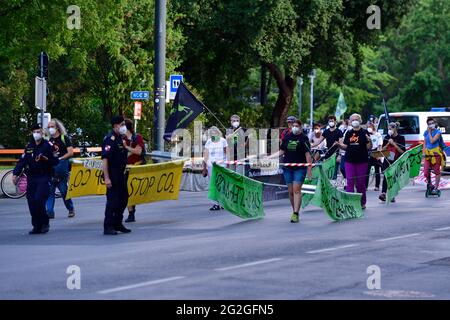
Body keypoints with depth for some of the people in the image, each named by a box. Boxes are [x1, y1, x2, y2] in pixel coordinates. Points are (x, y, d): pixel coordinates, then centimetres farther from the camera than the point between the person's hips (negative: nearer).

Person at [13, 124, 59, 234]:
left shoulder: (47, 145, -2)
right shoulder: (29, 146, 10)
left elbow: (55, 161, -2)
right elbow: (22, 161, 8)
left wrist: (45, 159, -19)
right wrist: (15, 174, -3)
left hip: (44, 177, -5)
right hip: (31, 178, 5)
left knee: (39, 200, -17)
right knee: (31, 202, 0)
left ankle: (45, 223, 0)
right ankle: (36, 226, 10)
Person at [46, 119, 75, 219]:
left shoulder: (64, 138, -1)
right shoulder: (49, 140, 16)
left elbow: (70, 153, -8)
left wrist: (59, 159, -15)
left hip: (61, 166, -5)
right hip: (50, 167, 5)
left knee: (64, 190, -1)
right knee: (50, 191, -3)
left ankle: (71, 209, 16)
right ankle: (50, 212, -4)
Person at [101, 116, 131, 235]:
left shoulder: (121, 138, 14)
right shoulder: (110, 139, -15)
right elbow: (105, 159, -21)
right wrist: (106, 178, -24)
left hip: (121, 174, 9)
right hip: (112, 175, -9)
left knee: (123, 198, 13)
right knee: (112, 200, -7)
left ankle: (117, 224, 23)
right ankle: (108, 227, -2)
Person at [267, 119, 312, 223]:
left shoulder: (304, 138, -1)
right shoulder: (287, 137, 12)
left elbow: (307, 154, -3)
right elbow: (281, 152, 16)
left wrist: (309, 169, -8)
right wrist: (268, 157, 9)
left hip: (300, 168, -5)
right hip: (288, 168, 5)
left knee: (296, 190, -13)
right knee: (290, 191, 7)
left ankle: (295, 214, -16)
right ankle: (294, 211, 20)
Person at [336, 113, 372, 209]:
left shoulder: (364, 132, 0)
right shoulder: (349, 133, 9)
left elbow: (369, 148, -3)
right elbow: (345, 146, 12)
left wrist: (369, 141, -23)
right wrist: (339, 144, -6)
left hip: (362, 161, -2)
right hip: (350, 161, 2)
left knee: (361, 183, 5)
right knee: (350, 182, -3)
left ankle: (362, 202, 18)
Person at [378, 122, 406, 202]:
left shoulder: (401, 138, -2)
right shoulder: (387, 138, 7)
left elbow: (402, 151, -8)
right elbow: (383, 149, 7)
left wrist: (394, 144, -15)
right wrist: (388, 143, -10)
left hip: (396, 162, -1)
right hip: (387, 161, 1)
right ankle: (383, 193, -26)